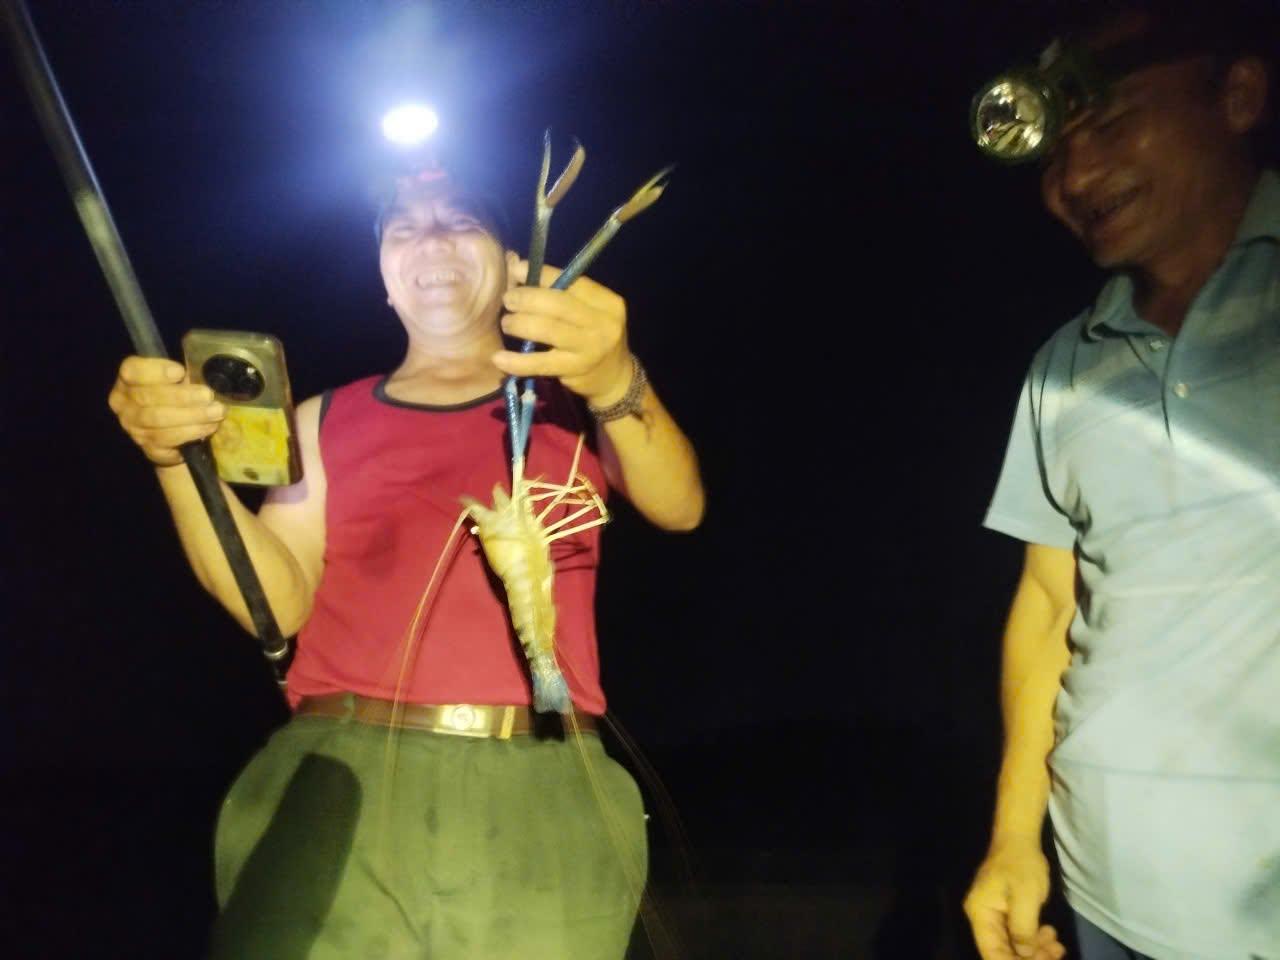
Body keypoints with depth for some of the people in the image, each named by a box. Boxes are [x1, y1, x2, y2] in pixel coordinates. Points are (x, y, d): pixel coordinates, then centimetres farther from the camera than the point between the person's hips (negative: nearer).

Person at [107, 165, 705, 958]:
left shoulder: (572, 398, 12)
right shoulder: (327, 421, 17)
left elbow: (679, 507, -6)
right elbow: (279, 600, 5)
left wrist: (617, 384, -25)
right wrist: (181, 460, -10)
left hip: (543, 797, -1)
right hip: (340, 787, 1)